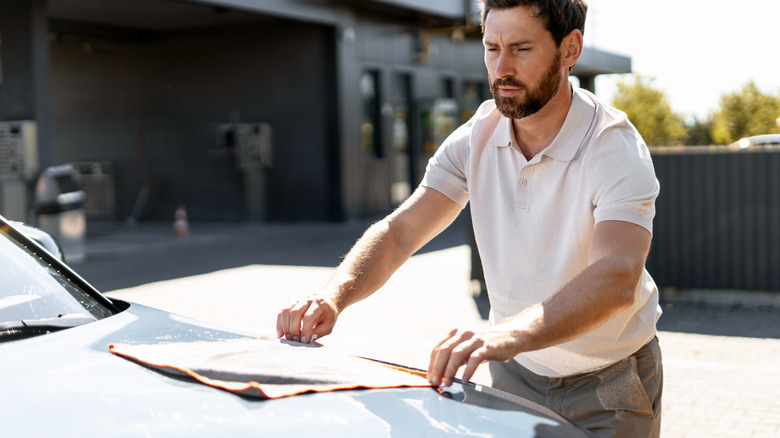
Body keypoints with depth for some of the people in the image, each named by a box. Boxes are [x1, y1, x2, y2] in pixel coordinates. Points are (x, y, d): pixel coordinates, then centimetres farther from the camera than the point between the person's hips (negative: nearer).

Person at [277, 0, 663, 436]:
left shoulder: (617, 149, -25)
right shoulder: (476, 138, -8)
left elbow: (616, 279, -41)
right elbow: (400, 232, -11)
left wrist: (509, 335, -58)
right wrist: (334, 295, -32)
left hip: (610, 382, -4)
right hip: (516, 372, 4)